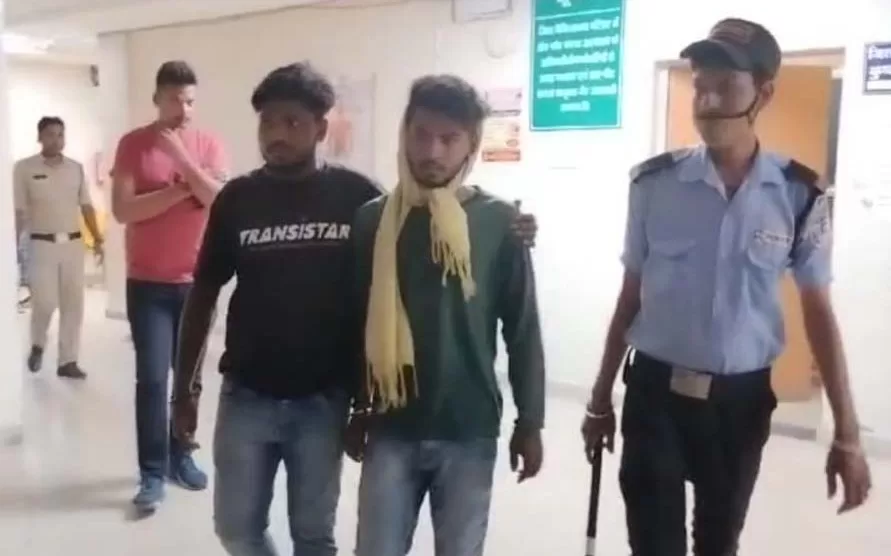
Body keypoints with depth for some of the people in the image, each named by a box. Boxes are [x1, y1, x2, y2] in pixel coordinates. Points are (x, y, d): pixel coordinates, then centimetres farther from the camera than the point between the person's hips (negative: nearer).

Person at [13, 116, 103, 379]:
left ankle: (67, 361, 12)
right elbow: (18, 211, -2)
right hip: (41, 244, -3)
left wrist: (97, 239, 4)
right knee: (45, 302, -9)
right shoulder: (24, 168, -2)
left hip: (73, 244, 3)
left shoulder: (76, 168, 8)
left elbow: (86, 207, 11)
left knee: (73, 304, 3)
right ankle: (37, 345, 22)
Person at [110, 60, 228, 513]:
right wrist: (182, 189, -14)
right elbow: (123, 209, -12)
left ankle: (181, 456, 26)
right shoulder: (133, 144, -3)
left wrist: (181, 156, -20)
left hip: (197, 280, 2)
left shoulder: (208, 144, 1)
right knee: (152, 378, -4)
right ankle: (152, 473, 5)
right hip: (148, 283, -2)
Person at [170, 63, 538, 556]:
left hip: (322, 400, -1)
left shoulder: (356, 196, -6)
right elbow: (204, 292, 5)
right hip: (246, 395, 2)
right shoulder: (237, 198, -2)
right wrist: (185, 384, 3)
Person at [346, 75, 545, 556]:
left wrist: (530, 420, 0)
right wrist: (356, 410, 9)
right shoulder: (375, 220, 0)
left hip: (469, 431, -1)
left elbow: (522, 329, -1)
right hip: (392, 429, 1)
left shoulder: (499, 223, -4)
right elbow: (357, 322, 6)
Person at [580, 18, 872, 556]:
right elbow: (631, 295, 2)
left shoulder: (800, 195, -7)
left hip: (742, 397, 1)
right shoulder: (655, 182, -7)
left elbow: (819, 310, 0)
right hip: (655, 391, -1)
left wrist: (847, 433, -2)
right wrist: (601, 399, 6)